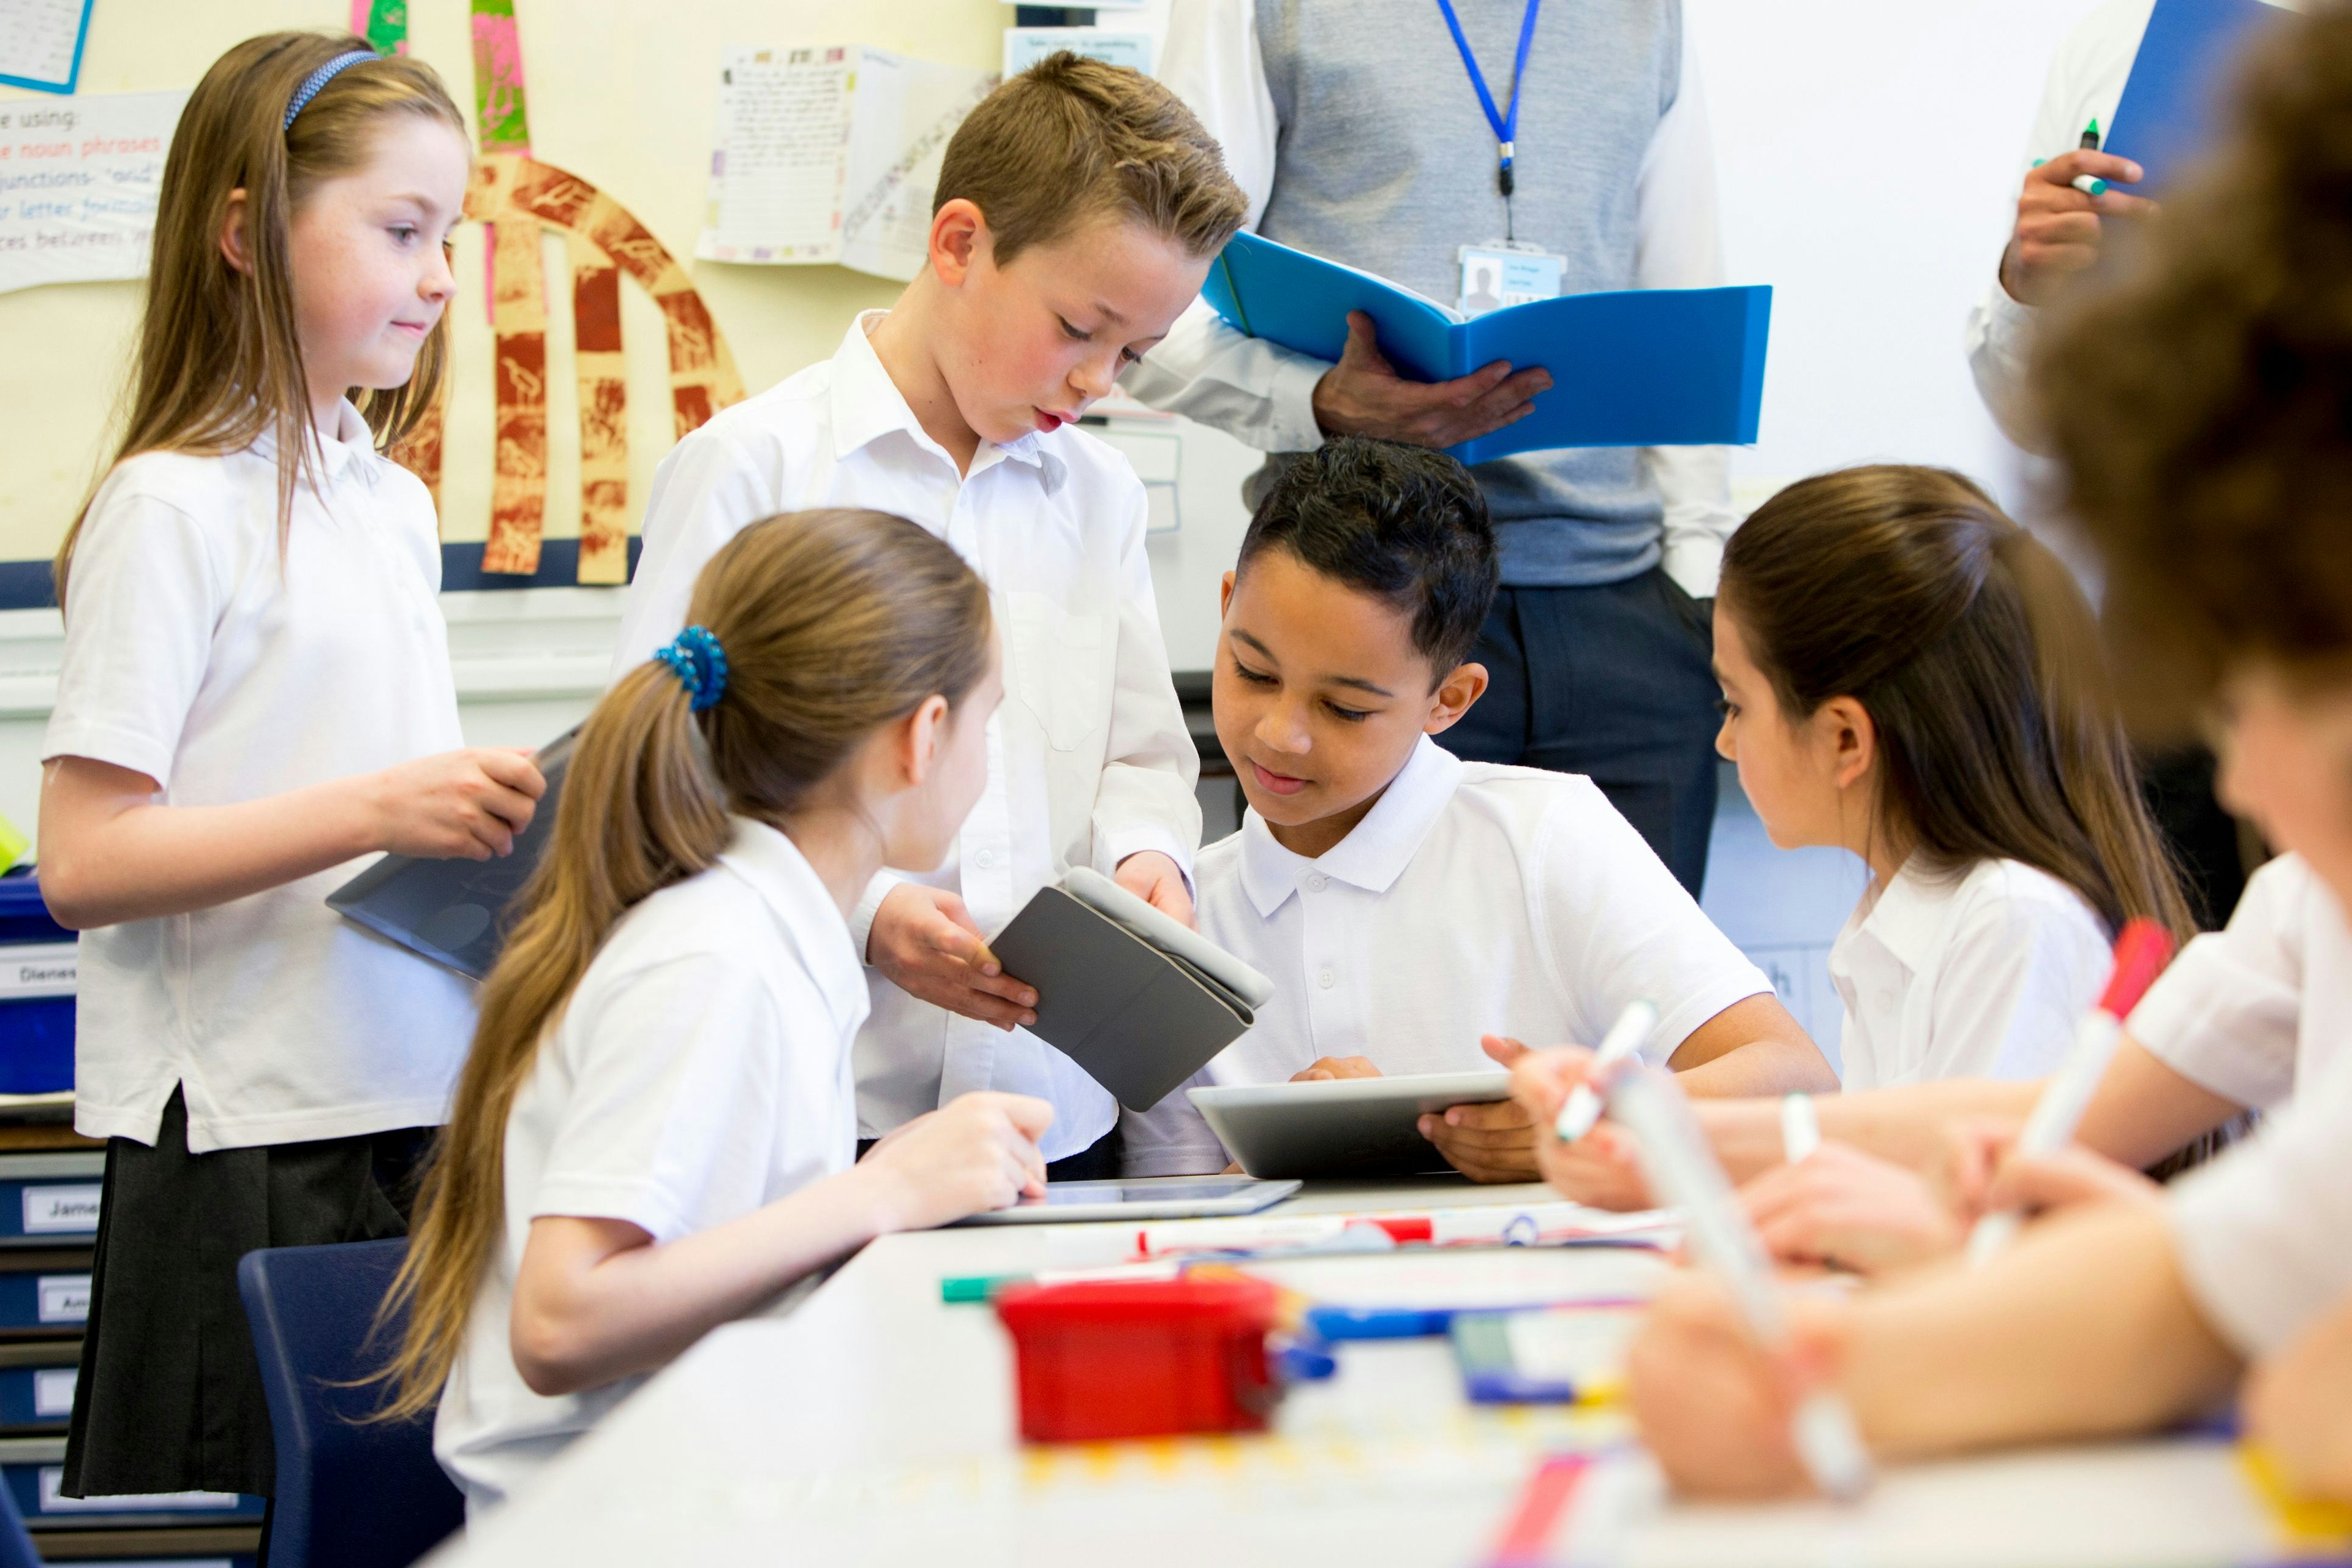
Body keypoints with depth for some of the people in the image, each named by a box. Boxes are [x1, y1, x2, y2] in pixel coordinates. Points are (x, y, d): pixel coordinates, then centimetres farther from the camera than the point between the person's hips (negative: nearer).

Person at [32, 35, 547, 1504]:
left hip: (421, 1116, 7)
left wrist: (503, 818, 2)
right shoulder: (173, 510, -9)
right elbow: (83, 862, -16)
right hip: (245, 1146, -7)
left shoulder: (398, 506, 14)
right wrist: (379, 809, -22)